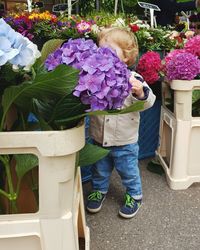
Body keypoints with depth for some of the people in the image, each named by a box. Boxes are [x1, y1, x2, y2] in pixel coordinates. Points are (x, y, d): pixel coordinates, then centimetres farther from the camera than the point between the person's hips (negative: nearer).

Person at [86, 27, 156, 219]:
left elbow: (148, 102, -16)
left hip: (125, 142, -3)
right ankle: (99, 190, 48)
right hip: (99, 139, 3)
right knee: (99, 170, 23)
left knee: (129, 171, 16)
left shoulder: (133, 79, -15)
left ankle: (134, 195, 40)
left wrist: (140, 92, -36)